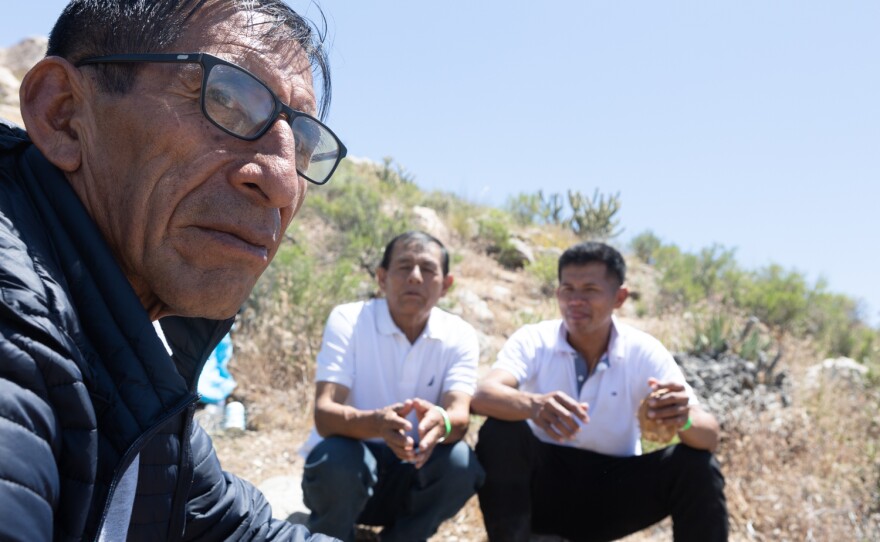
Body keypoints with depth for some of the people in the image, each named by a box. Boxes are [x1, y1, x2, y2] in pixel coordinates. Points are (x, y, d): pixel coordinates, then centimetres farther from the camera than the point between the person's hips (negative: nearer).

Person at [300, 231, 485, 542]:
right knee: (337, 457, -35)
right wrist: (376, 423, -47)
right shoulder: (347, 320, -14)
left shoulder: (460, 336, -6)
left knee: (461, 463, -27)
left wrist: (441, 422, -47)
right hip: (345, 469, -2)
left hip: (409, 476, 3)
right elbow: (324, 414, -25)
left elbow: (460, 416, -21)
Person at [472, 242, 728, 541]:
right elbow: (483, 396, -31)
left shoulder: (645, 351, -10)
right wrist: (533, 405, -53)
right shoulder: (532, 340, -12)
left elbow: (710, 435, -19)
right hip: (544, 483, -1)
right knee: (500, 432, -30)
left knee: (697, 466, -22)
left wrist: (684, 420, -44)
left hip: (615, 489, 1)